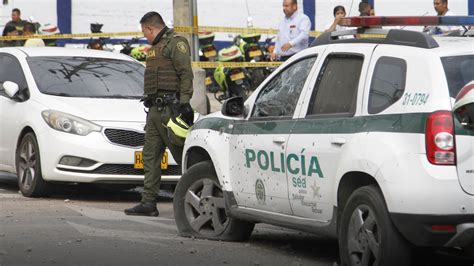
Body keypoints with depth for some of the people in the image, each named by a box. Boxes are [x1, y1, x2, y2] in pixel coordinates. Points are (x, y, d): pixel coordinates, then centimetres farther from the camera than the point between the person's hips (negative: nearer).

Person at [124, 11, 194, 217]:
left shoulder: (176, 43, -5)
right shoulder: (155, 48, 24)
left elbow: (186, 74, -14)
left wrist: (184, 103, -21)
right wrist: (150, 102, 20)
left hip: (169, 108, -10)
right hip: (155, 109, 10)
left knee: (182, 156, -8)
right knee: (150, 157, 6)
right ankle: (148, 202, 6)